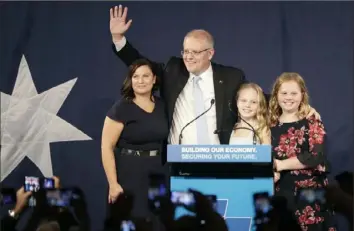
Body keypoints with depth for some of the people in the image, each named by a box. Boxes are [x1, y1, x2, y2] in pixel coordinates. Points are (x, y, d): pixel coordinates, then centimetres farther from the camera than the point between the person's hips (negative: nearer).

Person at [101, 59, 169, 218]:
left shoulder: (162, 105, 7)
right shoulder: (121, 108, -8)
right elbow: (106, 147, -11)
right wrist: (113, 184, -17)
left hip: (158, 174, 5)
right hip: (130, 176, -5)